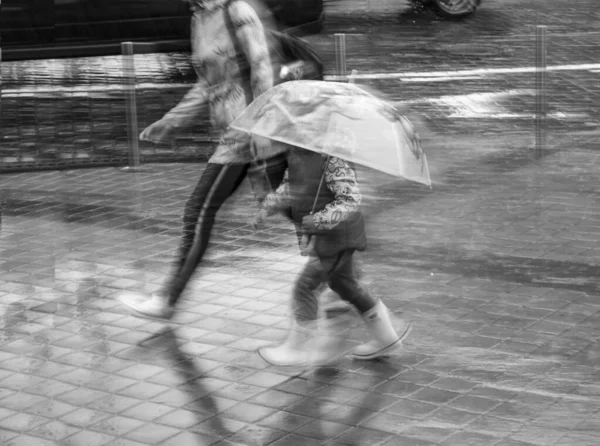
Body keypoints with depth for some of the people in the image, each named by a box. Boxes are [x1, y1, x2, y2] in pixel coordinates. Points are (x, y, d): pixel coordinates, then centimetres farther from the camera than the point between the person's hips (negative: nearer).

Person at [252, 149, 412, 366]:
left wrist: (321, 218, -33)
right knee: (344, 283, 21)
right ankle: (386, 337, 33)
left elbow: (351, 199, -24)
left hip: (338, 233, -10)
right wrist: (268, 207, 7)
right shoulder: (294, 154, 2)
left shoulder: (332, 160, -25)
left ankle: (297, 348, 12)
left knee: (305, 286, -3)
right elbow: (289, 187, 18)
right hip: (323, 234, 10)